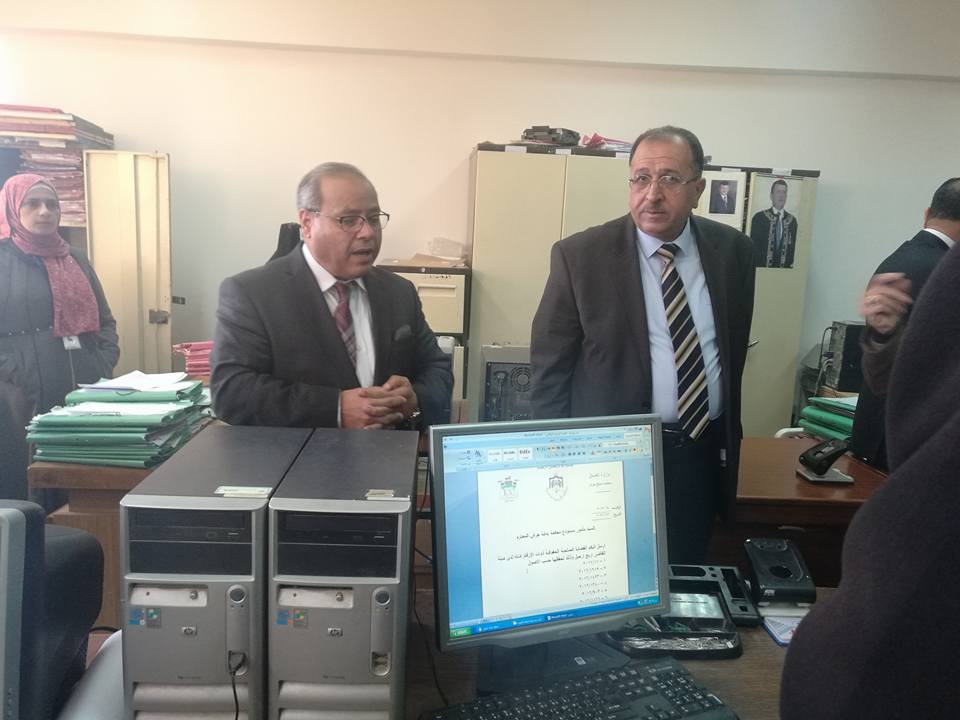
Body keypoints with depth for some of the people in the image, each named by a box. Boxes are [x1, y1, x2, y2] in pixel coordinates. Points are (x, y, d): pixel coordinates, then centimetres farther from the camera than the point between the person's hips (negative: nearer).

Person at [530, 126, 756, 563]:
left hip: (704, 454, 4)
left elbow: (735, 347, 13)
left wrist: (729, 436, 15)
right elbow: (549, 367, -5)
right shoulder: (581, 256, -9)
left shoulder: (731, 250, 2)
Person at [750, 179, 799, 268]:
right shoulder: (759, 217, 2)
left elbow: (794, 247, 11)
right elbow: (753, 245, 0)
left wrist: (791, 265, -2)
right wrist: (756, 267, -8)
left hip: (785, 269, 2)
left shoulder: (792, 220, 9)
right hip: (762, 268, -2)